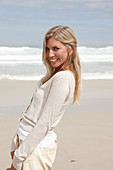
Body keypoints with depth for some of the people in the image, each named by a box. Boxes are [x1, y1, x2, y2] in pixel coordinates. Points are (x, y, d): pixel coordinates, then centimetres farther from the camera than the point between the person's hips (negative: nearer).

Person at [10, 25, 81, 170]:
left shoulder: (63, 78, -19)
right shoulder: (54, 75, 9)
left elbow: (44, 125, -21)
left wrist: (18, 158, -15)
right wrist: (15, 145, 12)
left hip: (36, 147, -8)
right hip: (26, 140, 8)